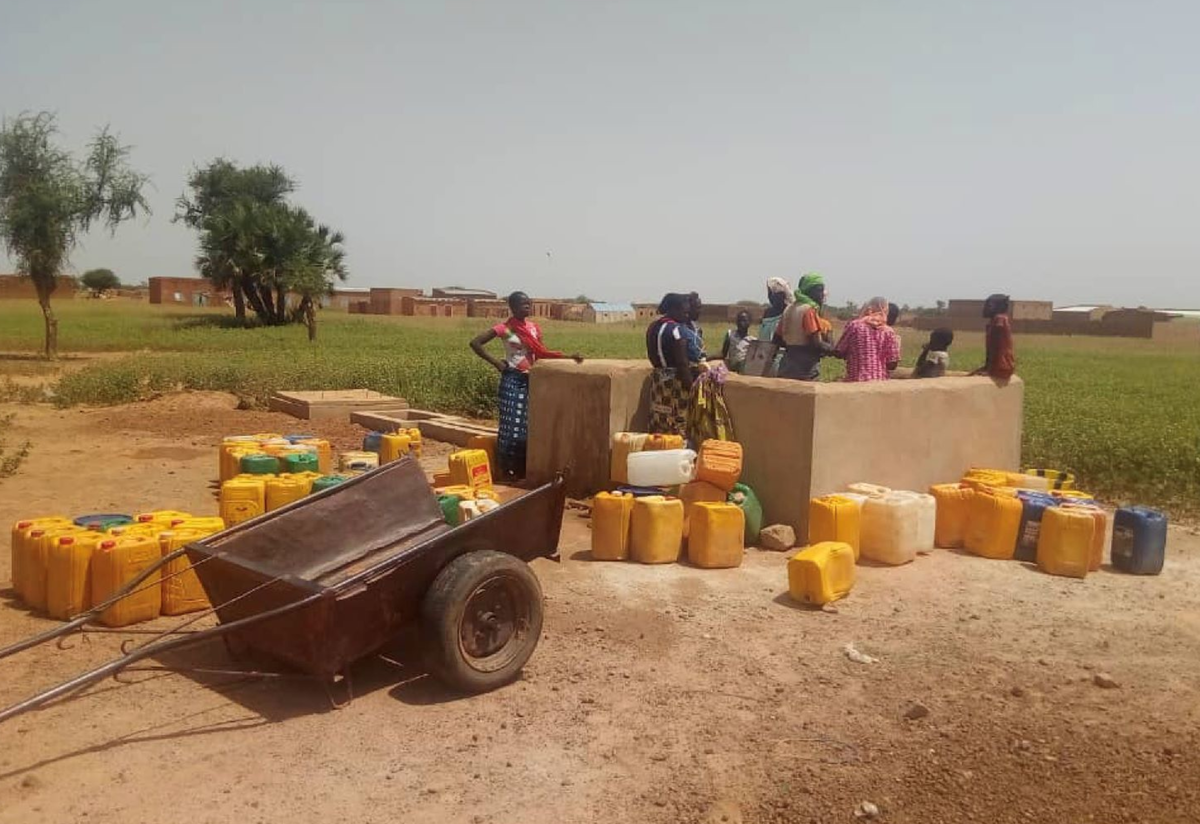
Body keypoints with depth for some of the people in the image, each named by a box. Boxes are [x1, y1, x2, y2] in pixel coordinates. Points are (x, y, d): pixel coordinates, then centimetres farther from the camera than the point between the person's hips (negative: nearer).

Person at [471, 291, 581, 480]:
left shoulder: (534, 327, 8)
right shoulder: (504, 328, -9)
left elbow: (541, 353, 12)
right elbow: (475, 343, -10)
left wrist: (568, 357, 2)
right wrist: (496, 363, -13)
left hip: (530, 380, 6)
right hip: (512, 379, -5)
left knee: (528, 424, 6)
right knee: (511, 424, -5)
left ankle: (523, 468, 14)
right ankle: (507, 470, 4)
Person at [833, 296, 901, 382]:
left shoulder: (854, 325, -1)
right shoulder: (888, 331, 2)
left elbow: (839, 352, 2)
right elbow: (893, 363, 1)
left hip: (855, 381, -1)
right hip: (880, 382, 1)